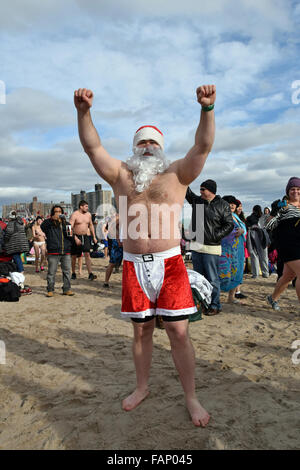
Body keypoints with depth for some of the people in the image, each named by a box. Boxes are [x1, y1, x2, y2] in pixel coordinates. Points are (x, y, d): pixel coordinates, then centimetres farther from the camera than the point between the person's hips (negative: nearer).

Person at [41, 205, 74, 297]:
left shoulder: (65, 223, 16)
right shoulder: (49, 224, 3)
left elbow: (70, 237, 25)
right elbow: (42, 226, -20)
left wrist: (71, 236, 1)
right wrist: (51, 218, -29)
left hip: (66, 252, 4)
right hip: (53, 252, -4)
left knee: (67, 271, 7)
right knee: (51, 272, 1)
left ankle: (67, 289, 17)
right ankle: (50, 290, 12)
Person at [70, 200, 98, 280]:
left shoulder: (88, 214, 8)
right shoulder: (74, 215, -10)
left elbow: (91, 225, 19)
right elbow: (70, 228, -15)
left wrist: (94, 237, 15)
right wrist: (76, 238, -23)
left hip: (85, 236, 4)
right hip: (76, 237, -3)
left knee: (87, 254, -7)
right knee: (74, 256, 6)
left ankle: (90, 274, -10)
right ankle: (73, 273, 22)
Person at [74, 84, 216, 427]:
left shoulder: (176, 174, 8)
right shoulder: (120, 175, 13)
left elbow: (203, 146, -4)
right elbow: (92, 147, 5)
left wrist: (207, 109, -18)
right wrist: (83, 112, -9)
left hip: (170, 264, -2)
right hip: (133, 266, 2)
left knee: (178, 332, 0)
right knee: (141, 331, 13)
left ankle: (191, 398, 18)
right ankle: (142, 388, 33)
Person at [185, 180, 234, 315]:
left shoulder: (223, 205, -3)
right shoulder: (196, 201, 10)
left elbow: (229, 225, -3)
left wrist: (215, 235, -12)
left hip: (211, 248, -5)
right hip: (196, 246, 6)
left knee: (212, 279, -1)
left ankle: (215, 305, 10)